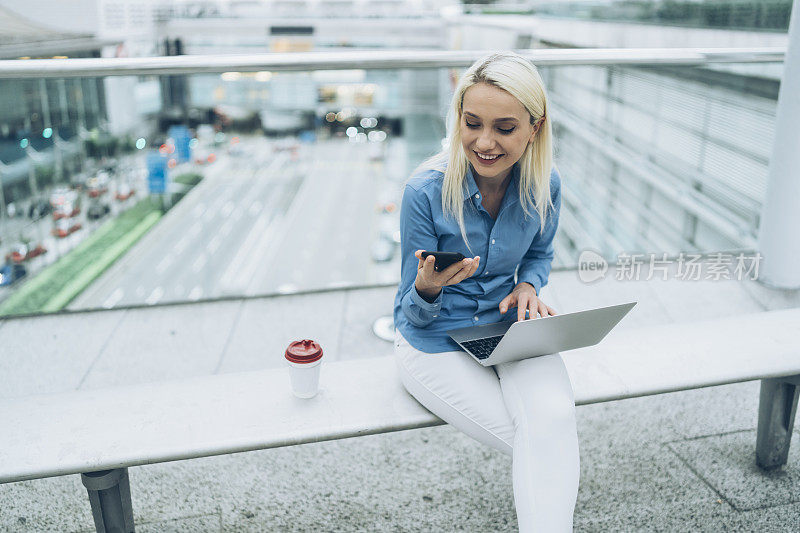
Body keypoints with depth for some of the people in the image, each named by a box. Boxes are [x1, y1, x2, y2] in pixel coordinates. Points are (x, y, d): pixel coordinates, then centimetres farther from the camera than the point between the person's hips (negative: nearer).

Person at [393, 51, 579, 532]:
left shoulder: (545, 185, -9)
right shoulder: (426, 190, -19)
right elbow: (415, 315, -11)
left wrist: (528, 286, -10)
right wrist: (428, 286, -35)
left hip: (510, 326, 3)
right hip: (436, 338, -3)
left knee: (553, 418, -27)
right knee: (536, 445, -18)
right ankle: (561, 472, 13)